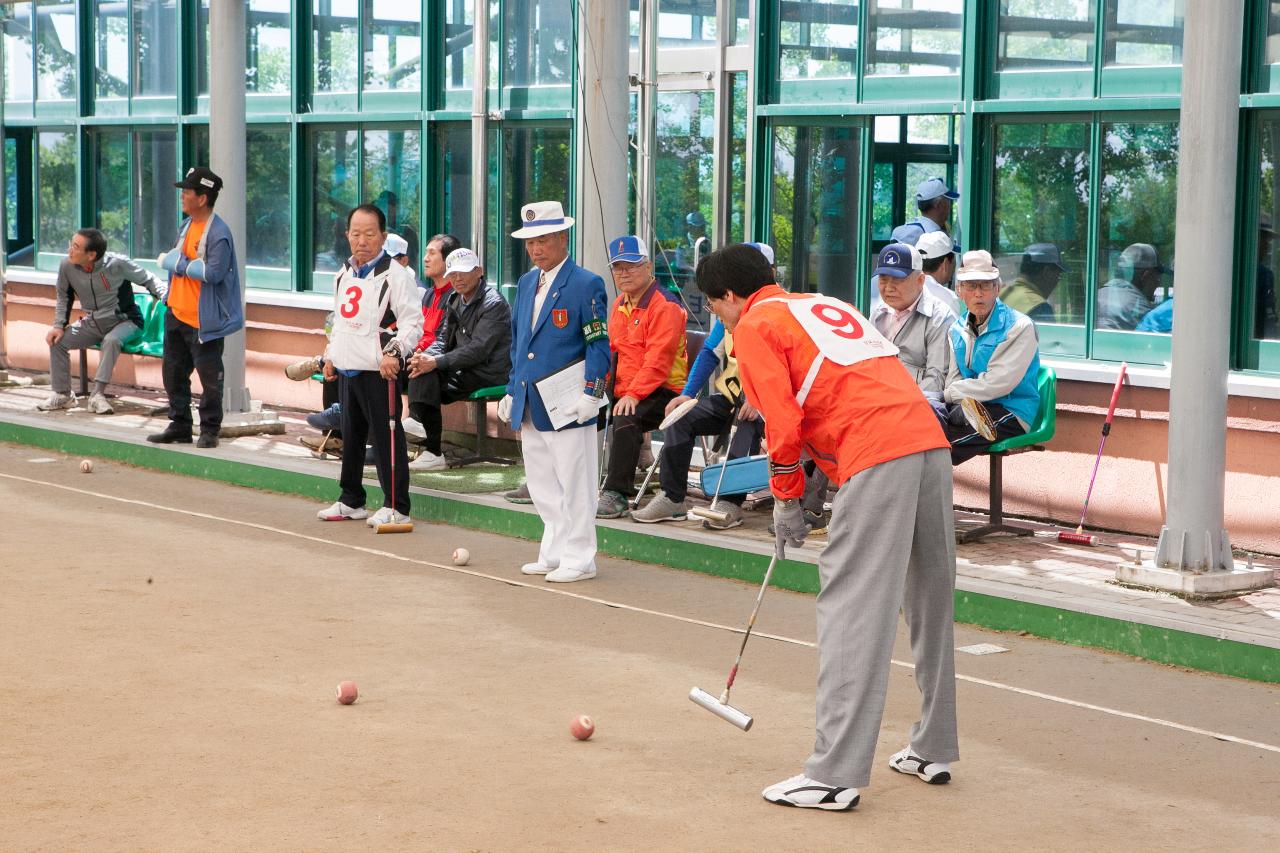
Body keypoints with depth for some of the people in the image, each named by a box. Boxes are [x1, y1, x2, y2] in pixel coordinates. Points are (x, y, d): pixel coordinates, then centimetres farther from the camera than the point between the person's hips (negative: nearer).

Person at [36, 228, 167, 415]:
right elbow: (64, 297, 7)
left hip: (124, 321, -5)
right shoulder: (67, 267, -11)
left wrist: (165, 298, -25)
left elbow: (149, 280, -10)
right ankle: (62, 394, 2)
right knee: (57, 341, -11)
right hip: (93, 322, 5)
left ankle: (97, 395, -30)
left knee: (111, 340, -36)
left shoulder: (117, 264, -21)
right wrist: (59, 325, -4)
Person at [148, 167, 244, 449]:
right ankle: (179, 427, 24)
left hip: (203, 320, -9)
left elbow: (214, 272, -24)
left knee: (209, 377, -1)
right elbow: (166, 259, 9)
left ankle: (210, 430, 11)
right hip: (177, 314, 9)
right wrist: (193, 265, -9)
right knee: (173, 373, 14)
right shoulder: (186, 225, 12)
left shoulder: (218, 233, -16)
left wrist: (181, 265, -13)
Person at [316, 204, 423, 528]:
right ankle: (351, 501, 28)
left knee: (386, 436, -6)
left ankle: (396, 507, -1)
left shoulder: (395, 275, -9)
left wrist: (394, 352, -26)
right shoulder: (344, 275, 15)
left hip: (379, 370, -8)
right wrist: (331, 355, 22)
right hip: (346, 368, 8)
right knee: (350, 436, 16)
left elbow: (413, 322, -14)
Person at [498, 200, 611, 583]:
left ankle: (579, 559, 6)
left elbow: (599, 345, -10)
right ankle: (553, 555, 22)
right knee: (544, 490, 13)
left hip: (566, 406, -7)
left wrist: (591, 395, -17)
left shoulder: (586, 285, -8)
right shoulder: (526, 283, 14)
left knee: (574, 488, -1)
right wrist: (512, 391, 16)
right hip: (529, 407, 8)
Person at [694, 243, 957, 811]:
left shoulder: (754, 326, 5)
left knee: (851, 610, -8)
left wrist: (787, 500, 8)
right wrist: (824, 475, 25)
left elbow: (784, 425, -4)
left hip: (877, 458, -8)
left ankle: (835, 775, -9)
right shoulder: (827, 306, 29)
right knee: (928, 604, 17)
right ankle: (932, 750, 28)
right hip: (931, 443, 9)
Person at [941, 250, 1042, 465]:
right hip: (967, 407, 6)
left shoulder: (1019, 327, -6)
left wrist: (949, 394, -7)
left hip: (1009, 414, -6)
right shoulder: (958, 329, 16)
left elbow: (998, 383, -14)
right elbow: (953, 379, 11)